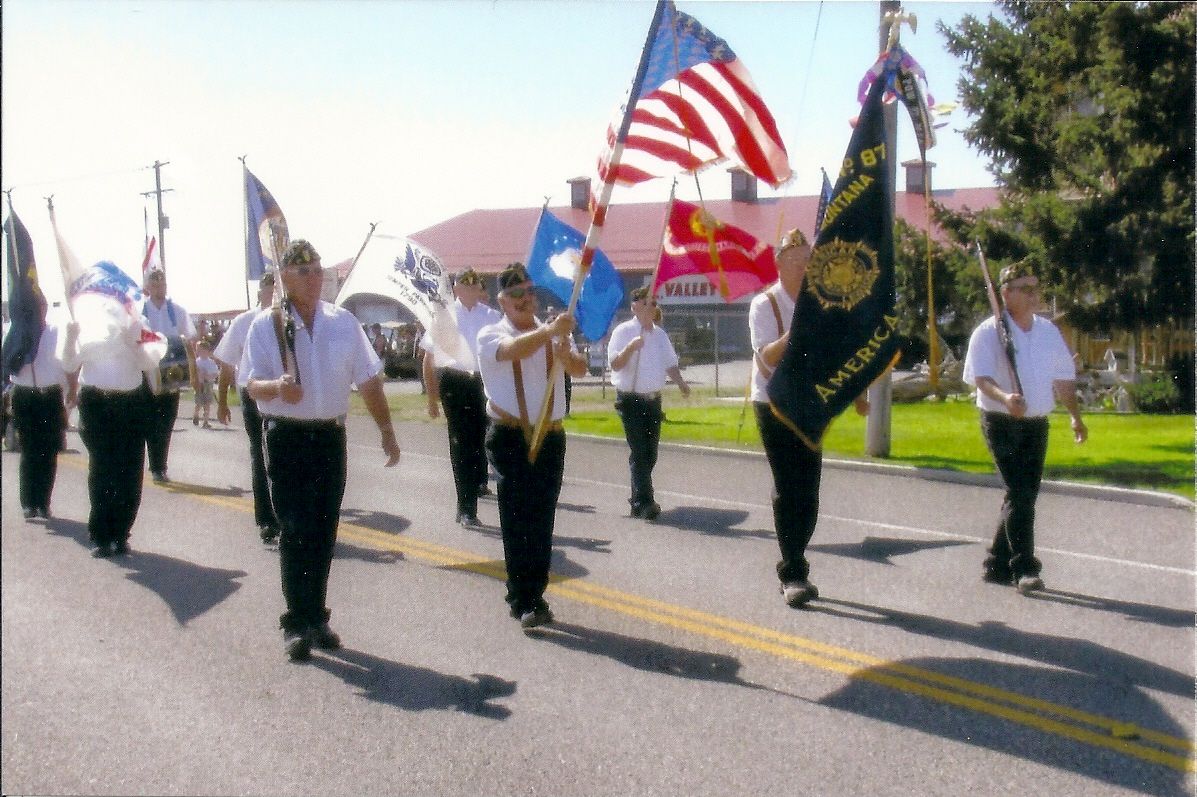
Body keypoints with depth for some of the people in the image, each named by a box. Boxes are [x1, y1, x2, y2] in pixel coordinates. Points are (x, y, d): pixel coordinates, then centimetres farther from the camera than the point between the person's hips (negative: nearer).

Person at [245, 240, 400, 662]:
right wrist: (277, 387, -31)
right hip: (287, 438, -3)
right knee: (296, 533, -4)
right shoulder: (266, 325, -3)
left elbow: (368, 380, 9)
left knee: (324, 533, 10)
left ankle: (316, 618, 22)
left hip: (331, 437, 3)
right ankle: (297, 625, 4)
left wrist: (386, 429, 5)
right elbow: (253, 385, -8)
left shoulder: (343, 322, 6)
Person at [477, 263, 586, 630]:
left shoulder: (554, 334, 11)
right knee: (518, 519, -6)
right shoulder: (490, 336, -3)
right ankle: (524, 601, -3)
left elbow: (580, 369, -4)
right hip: (511, 438, -4)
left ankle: (534, 597, 19)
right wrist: (550, 331, -44)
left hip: (551, 438, 4)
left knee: (542, 520, 9)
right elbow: (514, 349, -27)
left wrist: (567, 355, -28)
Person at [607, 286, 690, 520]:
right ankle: (644, 503, -12)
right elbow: (615, 364, -13)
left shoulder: (660, 333, 14)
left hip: (653, 399, 7)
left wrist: (680, 383, 2)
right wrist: (630, 348, -29)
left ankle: (638, 500, 21)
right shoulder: (623, 331, -6)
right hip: (631, 400, -7)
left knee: (650, 453, 9)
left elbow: (670, 363, 19)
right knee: (639, 453, -11)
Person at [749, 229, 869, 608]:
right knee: (788, 489, -9)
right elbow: (767, 358, -24)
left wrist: (854, 392, 17)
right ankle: (793, 575, -7)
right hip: (775, 406, -5)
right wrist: (794, 332, -39)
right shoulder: (764, 305, -10)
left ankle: (793, 570, 19)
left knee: (808, 491, 6)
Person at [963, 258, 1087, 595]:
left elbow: (1063, 377, 19)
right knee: (1020, 495, -13)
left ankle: (997, 564, 20)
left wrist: (1075, 415, 16)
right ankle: (1024, 569, -9)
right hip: (1002, 424, -6)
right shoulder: (989, 332, -8)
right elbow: (980, 377, -17)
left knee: (1025, 496, 9)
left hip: (1037, 425, 6)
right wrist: (1004, 398, -35)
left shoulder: (1049, 331, 12)